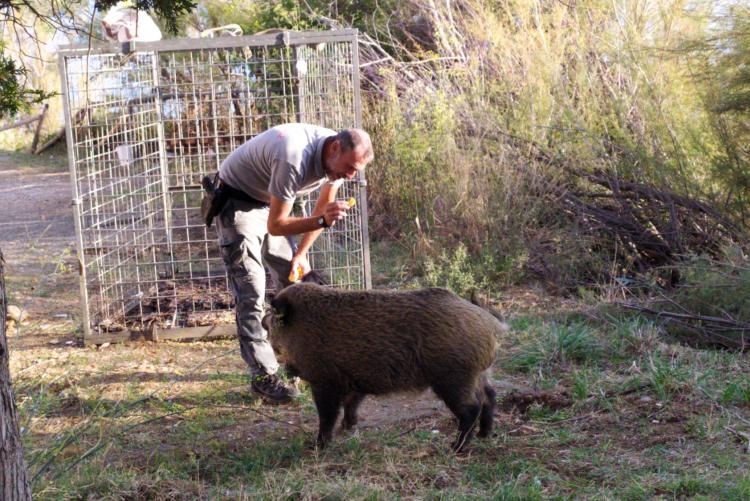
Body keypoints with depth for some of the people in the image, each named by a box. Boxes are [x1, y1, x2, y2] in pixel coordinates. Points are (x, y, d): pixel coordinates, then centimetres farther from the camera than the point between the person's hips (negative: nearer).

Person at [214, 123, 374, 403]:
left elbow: (323, 208, 6)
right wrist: (322, 220, -43)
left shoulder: (337, 158, -11)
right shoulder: (295, 159, -38)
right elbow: (275, 225, -30)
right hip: (237, 200, -8)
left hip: (270, 201, 8)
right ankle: (263, 376, -10)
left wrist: (301, 253, 4)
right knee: (250, 291, -12)